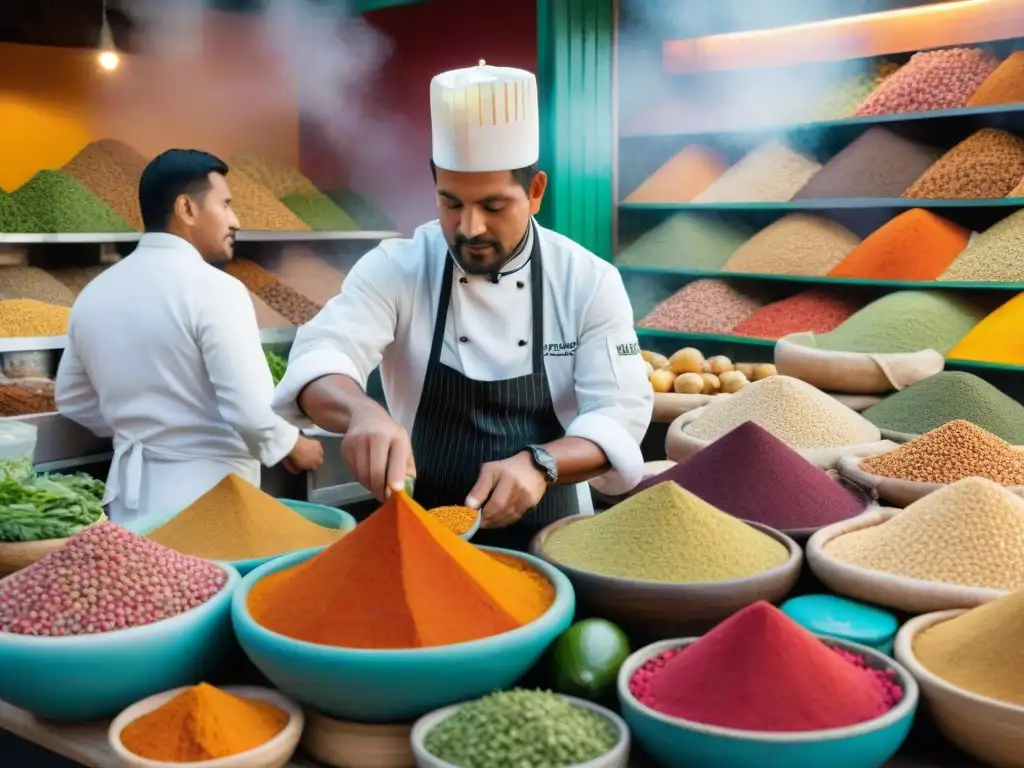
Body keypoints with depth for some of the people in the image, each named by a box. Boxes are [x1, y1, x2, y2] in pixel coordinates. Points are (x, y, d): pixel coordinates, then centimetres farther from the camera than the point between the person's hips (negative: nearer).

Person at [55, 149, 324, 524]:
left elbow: (73, 399, 16)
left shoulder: (94, 294, 5)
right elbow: (249, 410, -21)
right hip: (206, 495, -6)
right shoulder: (213, 289, -16)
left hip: (130, 495, 7)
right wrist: (294, 446, -2)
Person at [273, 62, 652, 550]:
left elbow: (620, 413, -9)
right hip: (425, 533, 0)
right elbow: (322, 357, -18)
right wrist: (361, 412, -40)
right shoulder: (394, 269, -5)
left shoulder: (589, 281, -4)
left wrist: (539, 464, -28)